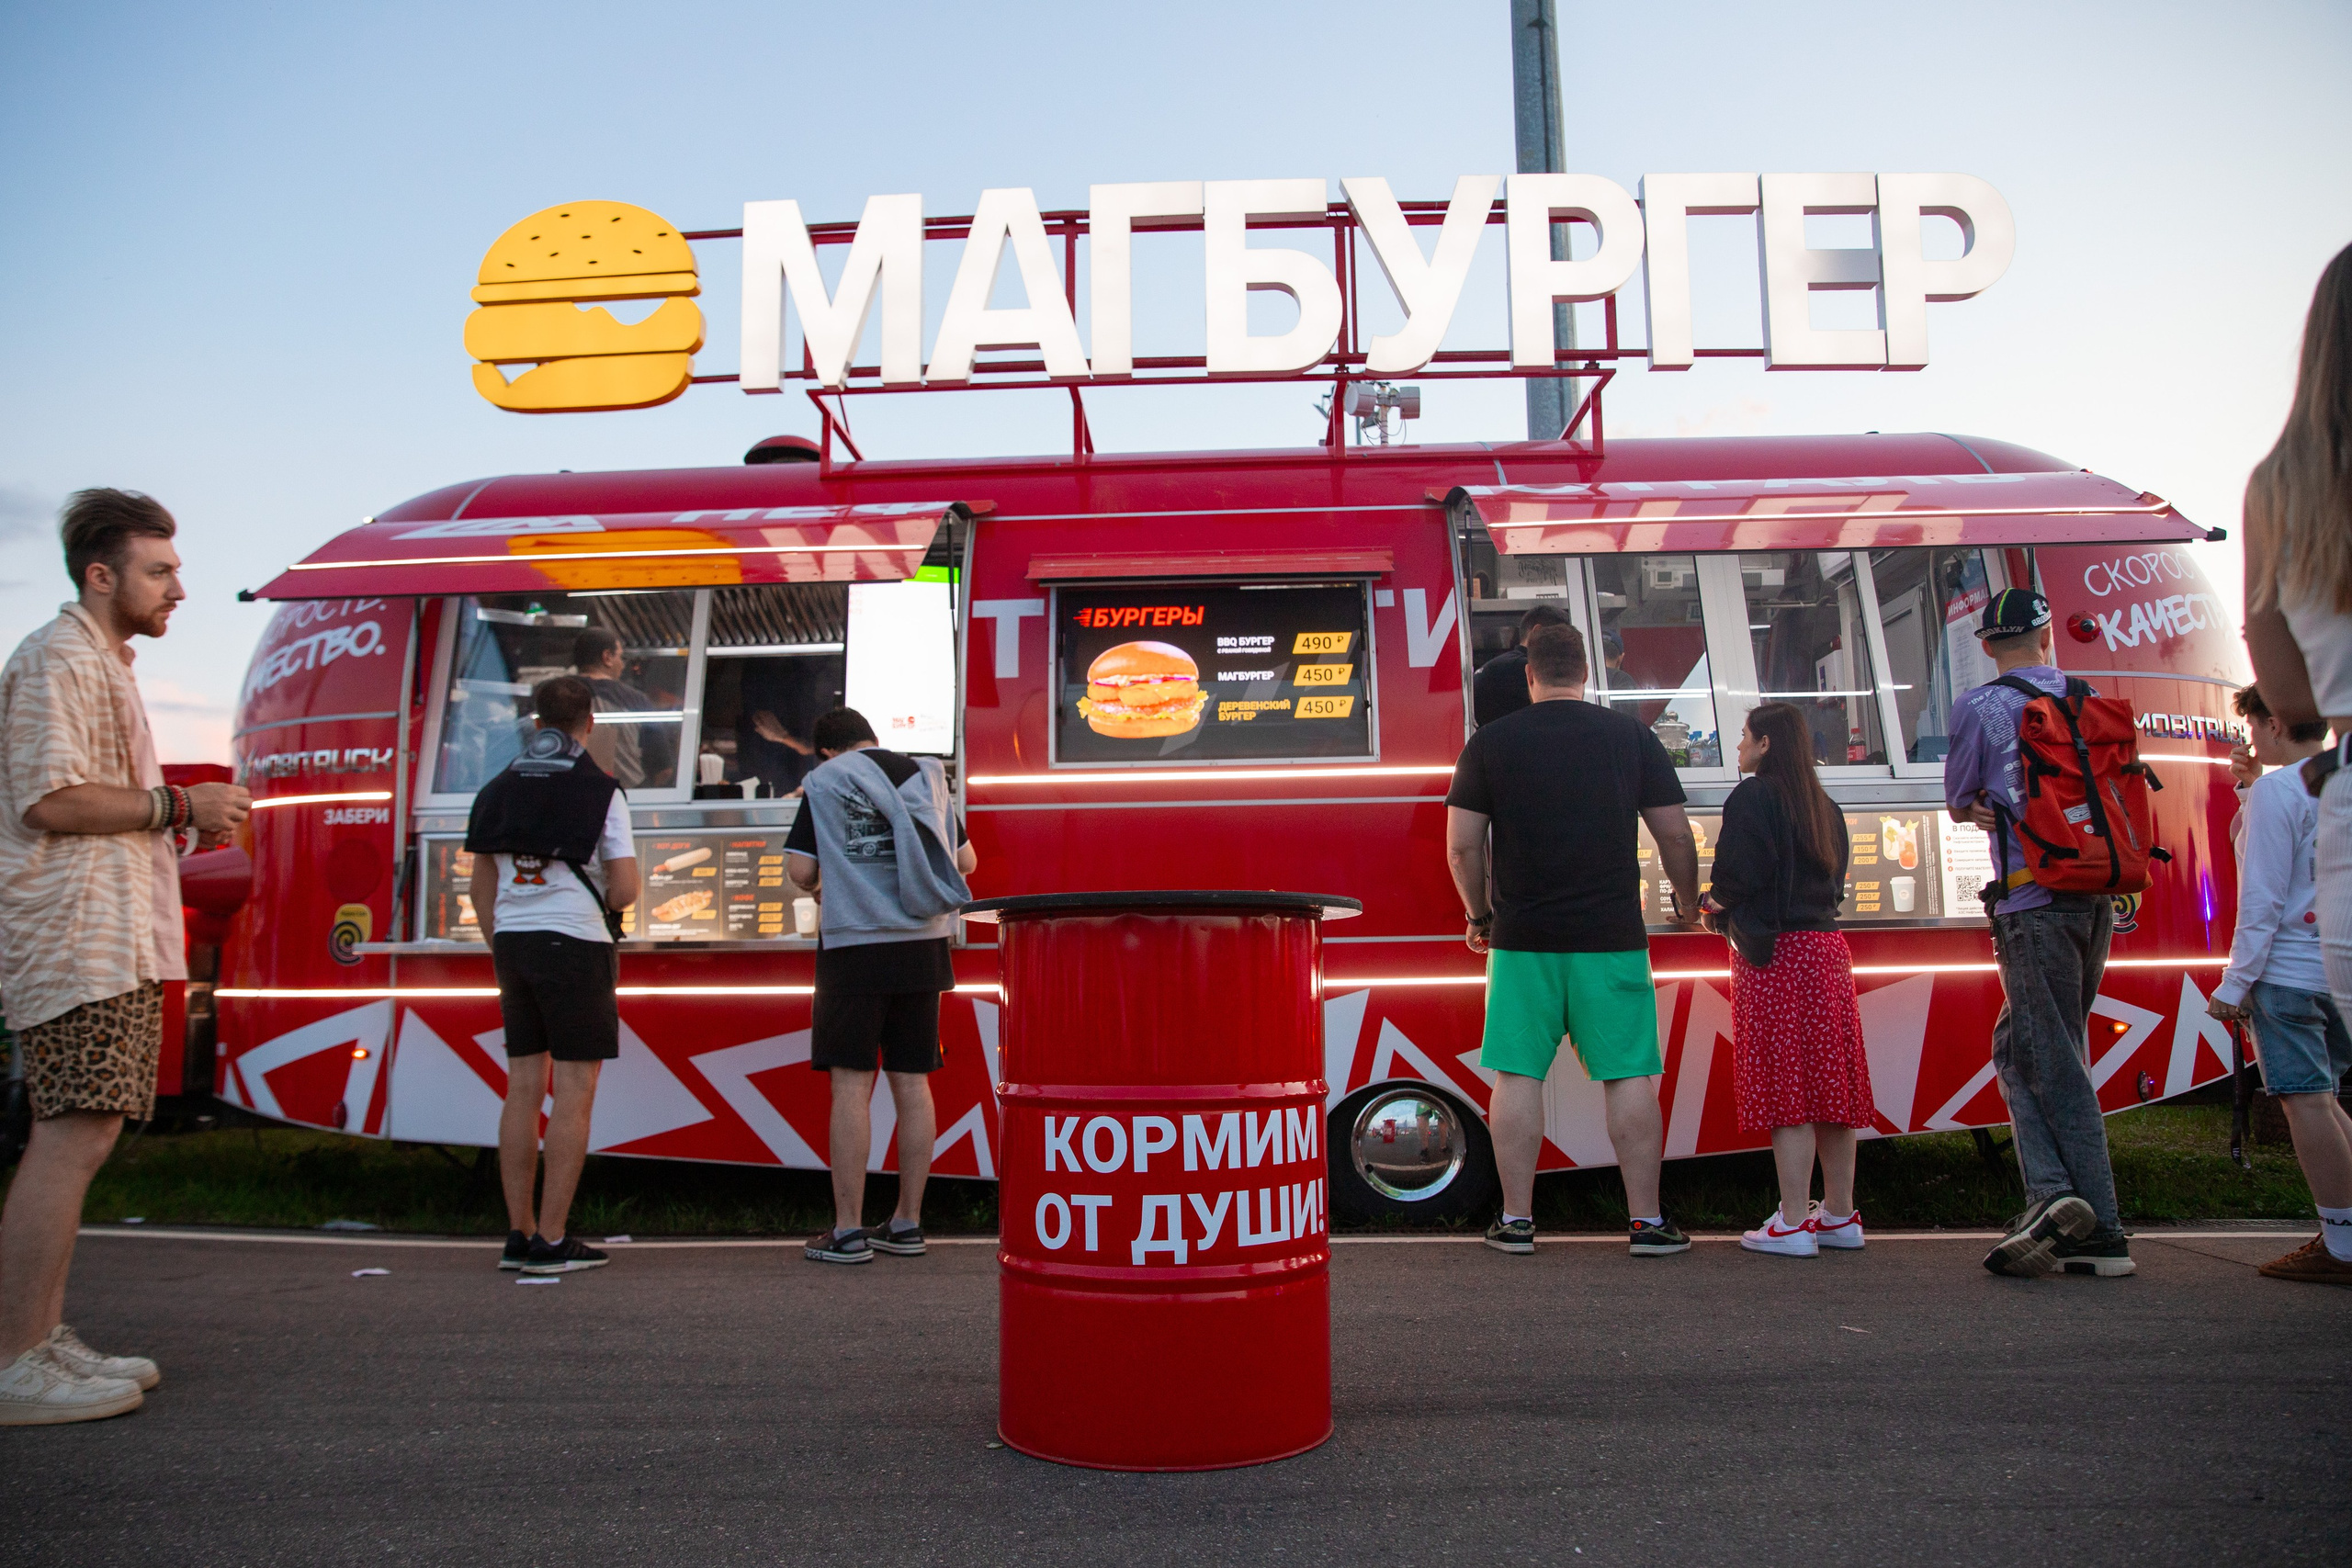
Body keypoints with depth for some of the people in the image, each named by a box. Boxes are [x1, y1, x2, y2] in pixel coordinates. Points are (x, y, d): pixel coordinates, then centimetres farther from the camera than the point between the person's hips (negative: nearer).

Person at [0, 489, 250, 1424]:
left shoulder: (103, 665, 24)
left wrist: (184, 819, 14)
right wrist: (176, 805, -11)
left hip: (112, 940, 11)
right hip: (77, 936, -11)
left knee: (75, 1139, 11)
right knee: (75, 1137, -12)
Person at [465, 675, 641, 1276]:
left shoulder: (498, 789, 10)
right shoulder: (600, 791, -7)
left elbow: (482, 887, 12)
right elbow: (625, 889, -11)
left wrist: (501, 954, 20)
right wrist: (612, 893, 11)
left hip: (512, 942, 6)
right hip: (574, 944, -6)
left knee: (523, 1088, 10)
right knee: (574, 1092, -2)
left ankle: (518, 1234, 14)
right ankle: (552, 1241, -2)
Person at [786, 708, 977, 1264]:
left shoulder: (824, 783, 0)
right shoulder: (926, 777, 12)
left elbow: (800, 872, -5)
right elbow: (966, 861, 16)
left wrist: (818, 884, 17)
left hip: (855, 944, -4)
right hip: (922, 947, 4)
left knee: (852, 1083, -1)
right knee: (912, 1081, 8)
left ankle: (847, 1231, 2)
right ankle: (907, 1224, 15)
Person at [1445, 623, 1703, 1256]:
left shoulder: (1490, 742, 2)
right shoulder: (1631, 735, 4)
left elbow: (1461, 848, 0)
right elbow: (1676, 836, 5)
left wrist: (1480, 915, 15)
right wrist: (1688, 906, 21)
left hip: (1522, 938, 0)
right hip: (1612, 939, 0)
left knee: (1518, 1076, 5)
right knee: (1630, 1075, 6)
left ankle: (1517, 1220, 10)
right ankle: (1646, 1221, 10)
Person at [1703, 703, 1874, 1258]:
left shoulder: (1753, 797, -8)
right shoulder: (1825, 806, 16)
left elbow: (1739, 874, -16)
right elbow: (1834, 883, 19)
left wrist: (1715, 902, 6)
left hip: (1775, 954, -8)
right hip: (1827, 947, 8)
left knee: (1785, 1087, -6)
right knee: (1828, 1083, 11)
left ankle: (1793, 1223, -3)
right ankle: (1840, 1215, 18)